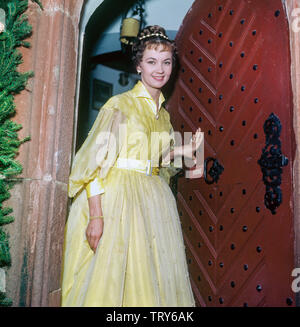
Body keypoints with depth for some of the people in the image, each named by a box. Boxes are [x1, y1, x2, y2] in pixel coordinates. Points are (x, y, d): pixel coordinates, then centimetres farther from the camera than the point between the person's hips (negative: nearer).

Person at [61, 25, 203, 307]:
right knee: (111, 276, -1)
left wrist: (184, 151, 6)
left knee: (152, 277, 12)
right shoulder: (119, 105, -7)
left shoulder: (163, 114, 13)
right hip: (118, 197, -6)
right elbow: (95, 160, -13)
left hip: (153, 199, 7)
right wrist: (96, 215, -19)